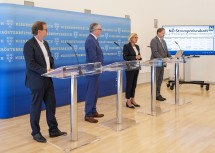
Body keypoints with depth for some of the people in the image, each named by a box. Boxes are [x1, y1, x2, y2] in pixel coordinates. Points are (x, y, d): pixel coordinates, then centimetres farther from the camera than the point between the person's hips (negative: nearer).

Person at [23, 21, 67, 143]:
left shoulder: (45, 43, 13)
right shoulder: (29, 45, -13)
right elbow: (31, 64, -20)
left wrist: (52, 69, -1)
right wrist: (45, 71, -21)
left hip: (48, 80, 8)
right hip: (37, 81, -8)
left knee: (51, 105, 10)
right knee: (36, 107, 3)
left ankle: (54, 130, 21)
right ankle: (36, 133, 17)